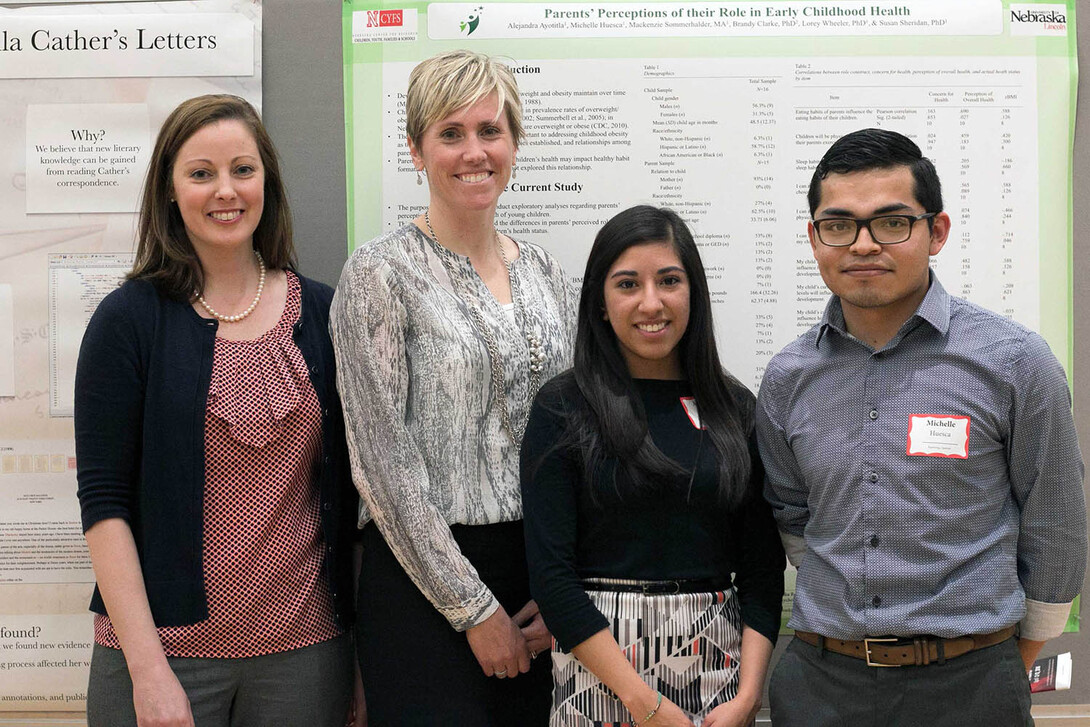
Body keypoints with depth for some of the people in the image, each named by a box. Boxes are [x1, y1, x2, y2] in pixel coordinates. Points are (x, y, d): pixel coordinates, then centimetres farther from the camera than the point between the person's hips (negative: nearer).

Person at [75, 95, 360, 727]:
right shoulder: (129, 319, -3)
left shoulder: (322, 313, 4)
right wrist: (148, 667, -13)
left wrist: (359, 642, 5)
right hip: (167, 646, -2)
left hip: (304, 649, 3)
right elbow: (104, 502, -7)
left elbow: (346, 489, 8)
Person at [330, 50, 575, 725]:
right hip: (425, 579, -5)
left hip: (538, 581, 5)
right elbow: (385, 462, -13)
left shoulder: (544, 272, 9)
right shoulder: (381, 273, -8)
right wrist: (474, 607, -12)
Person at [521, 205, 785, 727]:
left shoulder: (736, 408, 4)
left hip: (720, 662, 3)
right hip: (600, 672, -2)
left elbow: (763, 566, 3)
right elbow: (551, 573, -11)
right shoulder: (563, 409, -5)